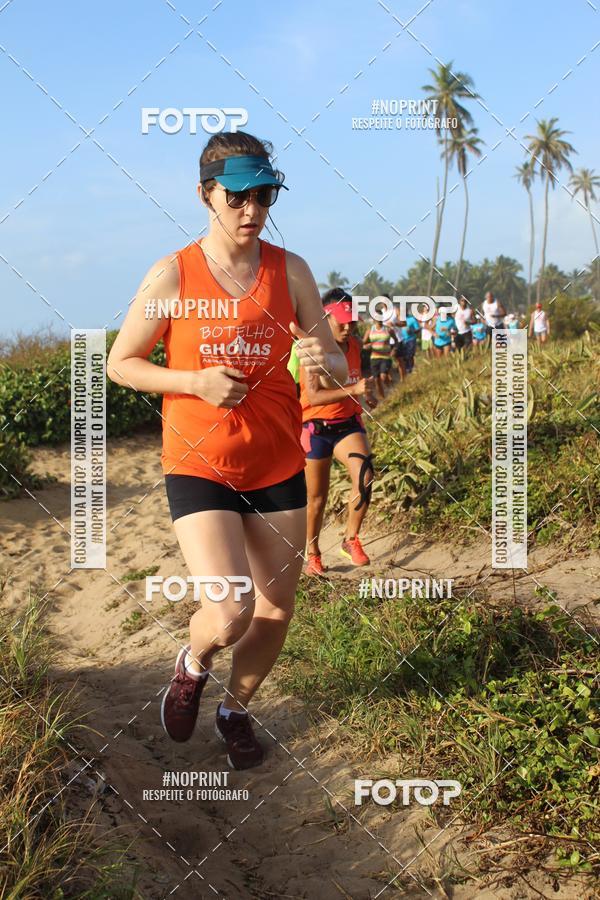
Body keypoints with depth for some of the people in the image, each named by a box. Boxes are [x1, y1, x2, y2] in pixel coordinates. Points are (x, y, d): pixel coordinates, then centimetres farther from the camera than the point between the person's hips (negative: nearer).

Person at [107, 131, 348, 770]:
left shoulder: (291, 271, -3)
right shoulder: (172, 275, -10)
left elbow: (338, 371, 0)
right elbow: (120, 364, -2)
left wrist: (324, 362, -25)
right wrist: (196, 382, -18)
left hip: (279, 467, 4)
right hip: (199, 467, -3)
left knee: (276, 608, 12)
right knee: (229, 612, -17)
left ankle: (236, 709, 40)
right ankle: (192, 664, 20)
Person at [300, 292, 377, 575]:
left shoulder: (354, 344, 4)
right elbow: (313, 396, -27)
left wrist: (367, 394, 6)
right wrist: (353, 389, -36)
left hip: (348, 424, 4)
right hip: (317, 428, -4)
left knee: (365, 477, -20)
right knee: (317, 496, 7)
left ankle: (351, 540, -2)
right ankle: (313, 554, 27)